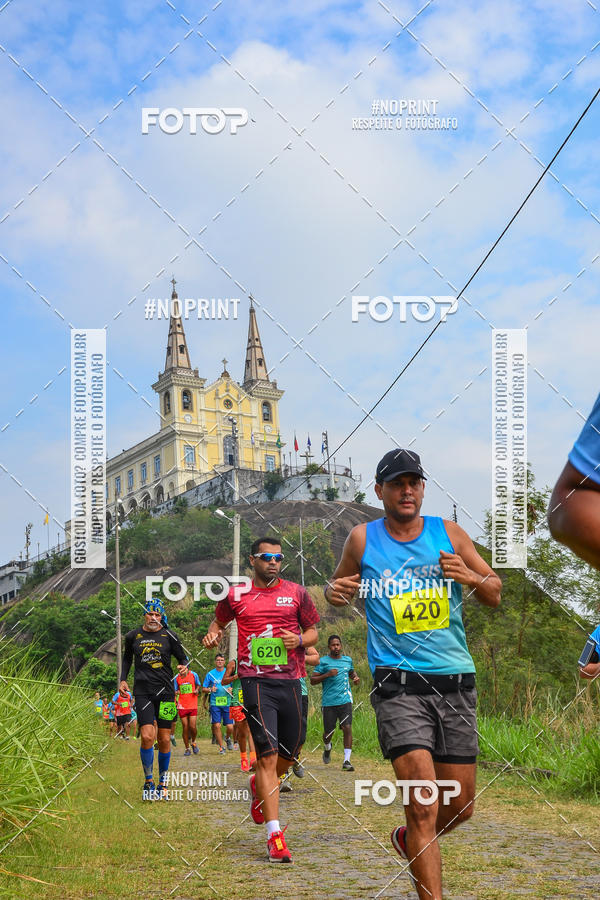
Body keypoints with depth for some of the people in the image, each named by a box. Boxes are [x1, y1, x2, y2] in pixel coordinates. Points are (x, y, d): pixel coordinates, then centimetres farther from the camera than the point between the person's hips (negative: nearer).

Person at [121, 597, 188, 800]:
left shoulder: (169, 636, 3)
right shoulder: (133, 636, 7)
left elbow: (182, 657, 9)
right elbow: (127, 658, 23)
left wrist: (184, 666, -13)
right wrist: (123, 679, 12)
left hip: (165, 691, 0)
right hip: (143, 691, 0)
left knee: (164, 740, 3)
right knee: (146, 736, -14)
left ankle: (162, 782, 20)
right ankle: (148, 781, 2)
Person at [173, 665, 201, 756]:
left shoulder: (194, 675, 2)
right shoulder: (176, 678, 4)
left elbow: (198, 685, 17)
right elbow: (175, 691, 11)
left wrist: (197, 690, -4)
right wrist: (176, 693, -12)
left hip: (193, 705, -1)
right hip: (182, 706, 1)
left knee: (193, 727, -7)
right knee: (185, 727, -1)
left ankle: (193, 742, 23)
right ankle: (187, 748, 11)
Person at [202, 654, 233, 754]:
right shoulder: (210, 674, 5)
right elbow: (204, 689, 9)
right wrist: (210, 690, -10)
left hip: (227, 703, 0)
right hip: (215, 703, 0)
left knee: (230, 727, -4)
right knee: (217, 725, -10)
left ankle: (228, 739, 29)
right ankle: (221, 747, 5)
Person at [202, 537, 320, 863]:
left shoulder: (296, 593, 9)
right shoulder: (235, 595, 6)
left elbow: (313, 631, 16)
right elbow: (219, 620, 23)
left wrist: (300, 640, -6)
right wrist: (213, 633, 1)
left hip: (290, 680, 3)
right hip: (256, 681, -3)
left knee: (289, 754, 12)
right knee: (268, 755, -12)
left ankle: (260, 786, 47)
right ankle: (275, 836, -13)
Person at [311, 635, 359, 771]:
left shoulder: (348, 660, 13)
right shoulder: (323, 661, 1)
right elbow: (312, 680, -2)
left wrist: (355, 678, 11)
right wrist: (327, 674, -15)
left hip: (345, 700, 2)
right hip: (329, 702, -2)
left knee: (347, 728, -13)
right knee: (328, 732, 5)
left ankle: (346, 761, -12)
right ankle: (327, 748, 40)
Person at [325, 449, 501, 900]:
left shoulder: (449, 533, 7)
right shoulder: (362, 539, 4)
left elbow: (495, 595, 12)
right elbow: (340, 585, 19)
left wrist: (471, 577, -11)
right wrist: (334, 591, -6)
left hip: (456, 682, 3)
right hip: (399, 683, -3)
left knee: (461, 806, 12)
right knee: (423, 804, -16)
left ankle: (410, 840, 42)